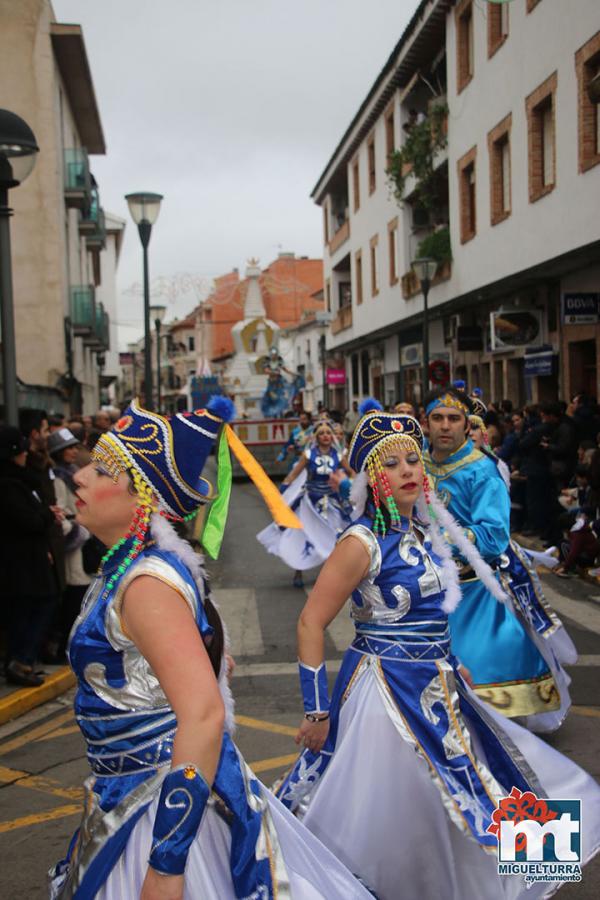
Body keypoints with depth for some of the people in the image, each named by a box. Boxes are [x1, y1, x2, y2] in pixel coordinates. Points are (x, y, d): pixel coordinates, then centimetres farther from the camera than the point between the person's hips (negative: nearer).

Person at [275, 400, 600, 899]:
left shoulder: (426, 530, 3)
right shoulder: (363, 543, -19)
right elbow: (310, 624, -19)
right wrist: (317, 712, -18)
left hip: (438, 686, 8)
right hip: (387, 688, -8)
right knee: (389, 823, 6)